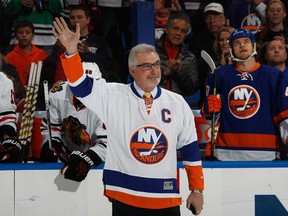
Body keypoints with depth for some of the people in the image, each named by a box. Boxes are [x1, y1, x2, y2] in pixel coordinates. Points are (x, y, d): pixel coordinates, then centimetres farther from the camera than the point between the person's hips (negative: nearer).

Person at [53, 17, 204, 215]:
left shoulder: (177, 103, 5)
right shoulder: (113, 96, 0)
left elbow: (190, 149, 9)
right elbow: (81, 86, -9)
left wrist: (197, 190, 9)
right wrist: (71, 51, -23)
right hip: (125, 198, -1)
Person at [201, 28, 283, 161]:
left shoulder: (273, 75, 5)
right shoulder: (220, 74, 9)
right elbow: (209, 117, 16)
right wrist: (209, 108, -6)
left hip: (264, 154, -1)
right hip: (226, 153, 1)